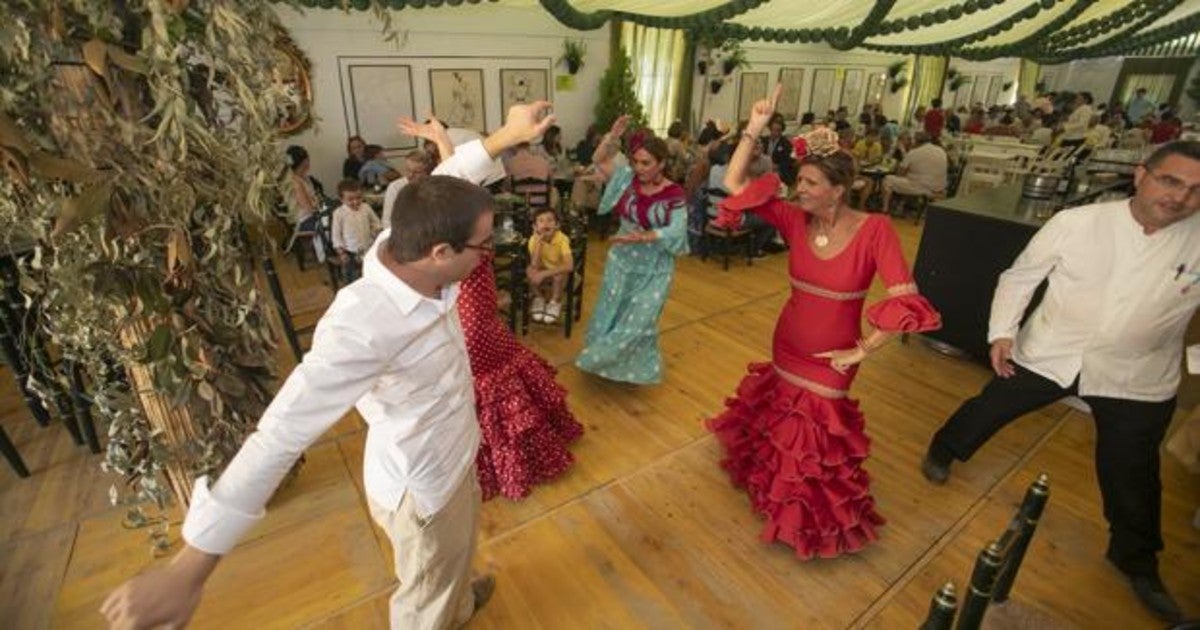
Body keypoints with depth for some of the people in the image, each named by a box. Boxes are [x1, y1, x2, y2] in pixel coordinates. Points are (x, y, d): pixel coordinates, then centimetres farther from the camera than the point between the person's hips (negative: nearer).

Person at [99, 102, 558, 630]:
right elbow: (282, 433, -40)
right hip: (422, 486, -8)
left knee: (457, 551, 36)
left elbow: (444, 185, -1)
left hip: (455, 455, 8)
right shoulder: (363, 326, -40)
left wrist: (505, 136, 1)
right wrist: (187, 569, -36)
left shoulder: (407, 248, -16)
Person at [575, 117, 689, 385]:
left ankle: (636, 368, 27)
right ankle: (606, 359, 37)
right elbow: (599, 160, -4)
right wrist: (612, 137, -20)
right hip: (621, 261, 4)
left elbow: (676, 232, -23)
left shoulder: (675, 194, -16)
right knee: (610, 313, 15)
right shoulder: (628, 179, -4)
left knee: (639, 320, 3)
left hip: (654, 269, -4)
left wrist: (644, 237, -35)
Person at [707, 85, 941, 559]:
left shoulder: (874, 229, -21)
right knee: (783, 426, 24)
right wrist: (754, 129, -19)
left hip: (830, 360, -3)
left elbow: (904, 300, -26)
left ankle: (815, 520, 44)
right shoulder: (796, 221, -10)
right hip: (786, 346, 4)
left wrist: (862, 350, -20)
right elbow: (734, 185, -12)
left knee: (813, 437, 14)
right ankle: (779, 482, 57)